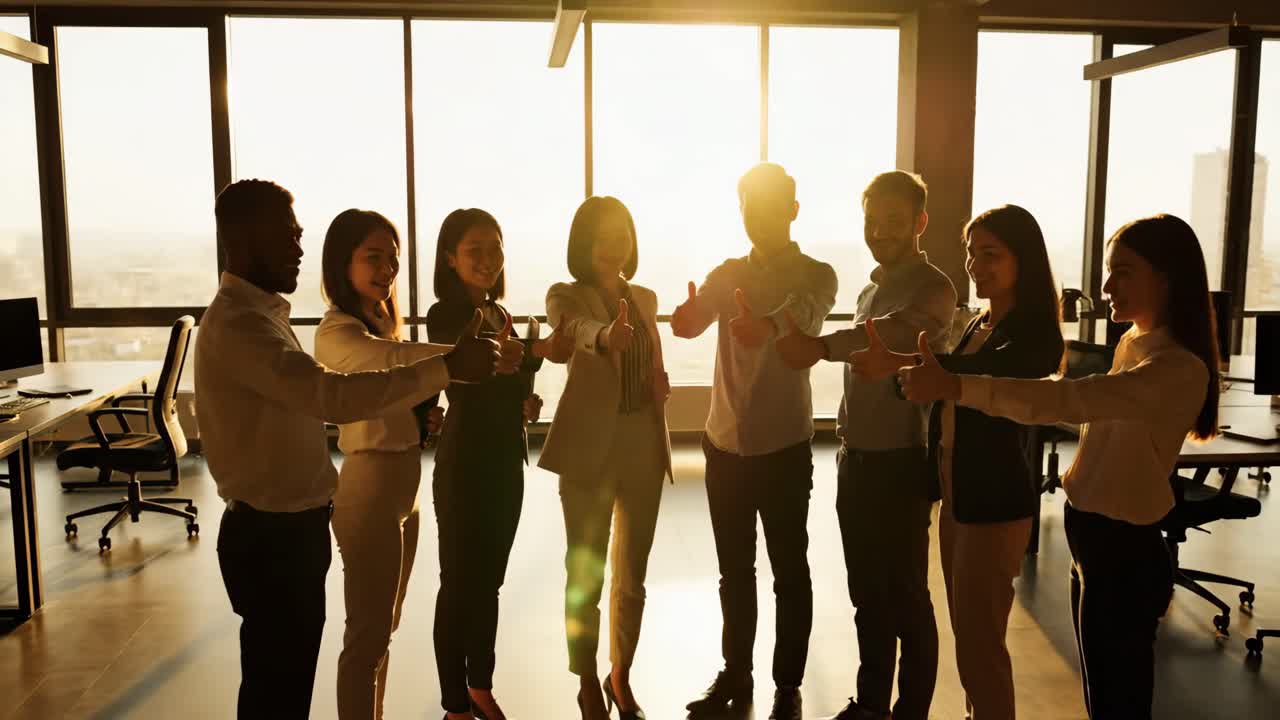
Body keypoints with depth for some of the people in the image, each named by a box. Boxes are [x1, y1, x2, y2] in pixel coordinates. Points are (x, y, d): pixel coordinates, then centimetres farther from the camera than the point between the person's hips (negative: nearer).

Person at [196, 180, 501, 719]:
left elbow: (310, 400, 16)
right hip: (270, 534, -10)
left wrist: (411, 411, 8)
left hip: (291, 525, 10)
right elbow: (332, 395, -36)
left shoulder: (261, 311, 11)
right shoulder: (238, 323, -23)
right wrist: (446, 367, -34)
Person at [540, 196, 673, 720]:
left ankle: (621, 677, 31)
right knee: (585, 577, 6)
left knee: (632, 576, 13)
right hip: (589, 449, -4)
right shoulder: (565, 297, -6)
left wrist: (661, 383, 4)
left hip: (644, 446, 5)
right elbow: (579, 330, -31)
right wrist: (605, 337, -52)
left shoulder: (646, 298, 10)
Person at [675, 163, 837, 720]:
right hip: (725, 444, 4)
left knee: (789, 572, 7)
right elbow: (691, 321, -13)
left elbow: (802, 314, -28)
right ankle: (735, 675, 30)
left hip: (784, 448, -4)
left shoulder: (816, 276, -4)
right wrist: (684, 318, -38)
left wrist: (767, 326, -51)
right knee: (734, 570, 15)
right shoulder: (726, 274, 7)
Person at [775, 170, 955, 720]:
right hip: (856, 461, 8)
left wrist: (822, 346, -54)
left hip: (900, 465, -8)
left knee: (907, 599, 5)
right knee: (867, 594, 18)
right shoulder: (872, 287, 14)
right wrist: (847, 445, 15)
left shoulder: (933, 289, -13)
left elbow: (895, 333, -37)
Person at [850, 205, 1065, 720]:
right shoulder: (978, 325, 12)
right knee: (967, 631, 18)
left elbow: (982, 376, -38)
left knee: (979, 640, 0)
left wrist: (903, 363, -54)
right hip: (957, 494, 8)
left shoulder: (1034, 332, -17)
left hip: (996, 502, -8)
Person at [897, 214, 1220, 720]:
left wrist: (955, 386, -41)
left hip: (1124, 554, -9)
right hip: (1091, 542, 9)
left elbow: (1066, 400, -37)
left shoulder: (1180, 370, -24)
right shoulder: (1133, 342, 6)